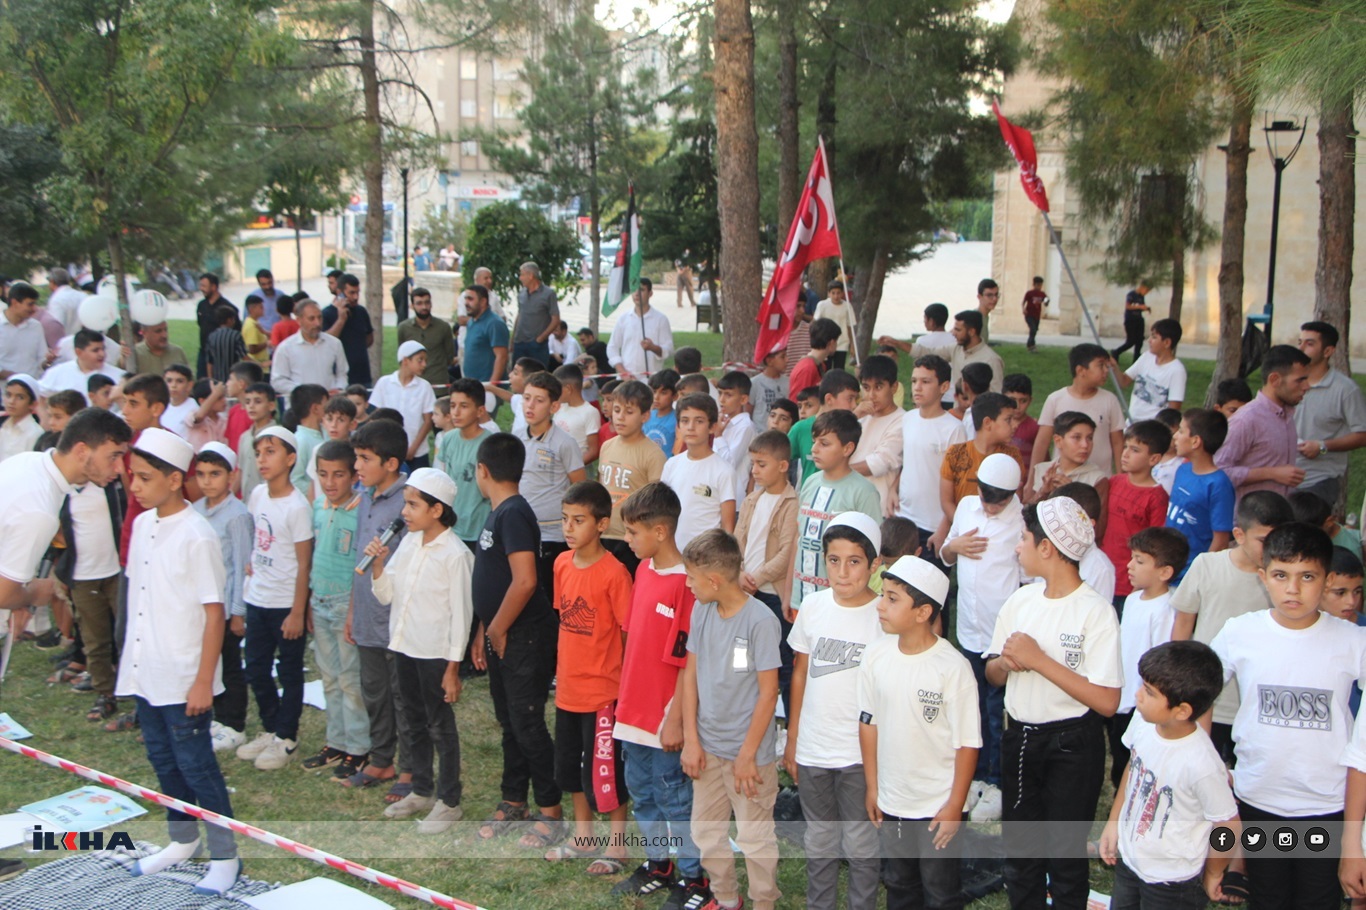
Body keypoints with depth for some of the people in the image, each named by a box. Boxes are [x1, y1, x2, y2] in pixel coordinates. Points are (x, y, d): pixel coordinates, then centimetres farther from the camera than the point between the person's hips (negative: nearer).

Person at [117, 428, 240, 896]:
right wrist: (131, 658, 12)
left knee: (195, 764, 1)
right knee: (162, 760, 18)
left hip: (183, 678, -7)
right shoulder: (142, 525, 5)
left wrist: (204, 680, -16)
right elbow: (137, 594, 13)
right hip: (145, 672, 7)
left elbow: (214, 612, -15)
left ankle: (225, 856, 15)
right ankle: (182, 840, 35)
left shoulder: (196, 536, -17)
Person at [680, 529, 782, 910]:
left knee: (755, 837, 6)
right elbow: (691, 674, 5)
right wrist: (691, 739, 1)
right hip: (707, 746, 6)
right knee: (706, 832, 17)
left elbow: (768, 691, -15)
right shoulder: (702, 611, 0)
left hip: (748, 751, -6)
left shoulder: (760, 620, -18)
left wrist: (748, 754, -13)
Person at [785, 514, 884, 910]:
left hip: (861, 753, -4)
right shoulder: (813, 606, -1)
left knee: (861, 845, 6)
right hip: (812, 750, 4)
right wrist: (792, 740, 10)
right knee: (818, 843, 18)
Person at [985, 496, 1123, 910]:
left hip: (1071, 746, -6)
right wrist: (1006, 662, -11)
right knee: (1019, 850, 17)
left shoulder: (1096, 611, -16)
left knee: (1065, 857, 6)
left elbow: (1106, 701, -22)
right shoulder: (1021, 600, 4)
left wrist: (1038, 660, -21)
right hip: (1019, 736, 6)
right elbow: (993, 675, 13)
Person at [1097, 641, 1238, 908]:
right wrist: (1113, 822, 9)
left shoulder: (1201, 765, -33)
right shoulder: (1143, 723, -15)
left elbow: (1228, 824, -18)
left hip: (1171, 885, -6)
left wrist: (1213, 875, -2)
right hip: (1128, 859, 6)